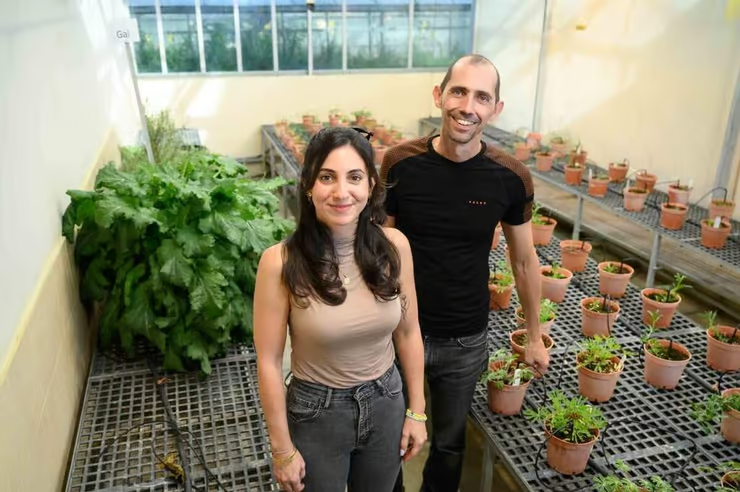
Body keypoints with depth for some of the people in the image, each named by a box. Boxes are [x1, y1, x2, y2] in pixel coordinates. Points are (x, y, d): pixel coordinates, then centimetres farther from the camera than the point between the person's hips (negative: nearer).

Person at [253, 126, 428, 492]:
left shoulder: (394, 246, -13)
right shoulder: (281, 262, -22)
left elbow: (408, 332, -1)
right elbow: (269, 362, -14)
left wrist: (416, 411, 4)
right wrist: (283, 449, -8)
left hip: (386, 404, 3)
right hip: (316, 413, -3)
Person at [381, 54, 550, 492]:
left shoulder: (511, 177, -12)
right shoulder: (400, 163, -14)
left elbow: (525, 261, 2)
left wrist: (535, 337, 10)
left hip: (466, 341, 1)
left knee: (449, 443, 22)